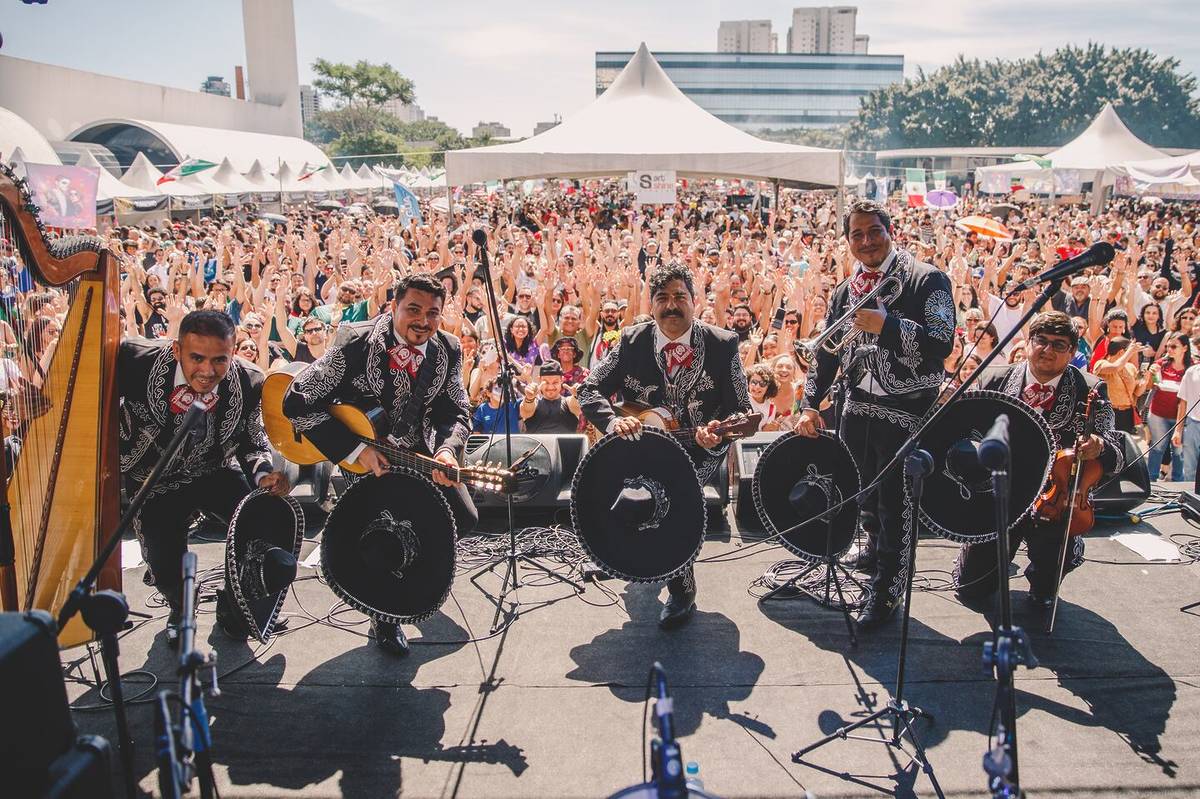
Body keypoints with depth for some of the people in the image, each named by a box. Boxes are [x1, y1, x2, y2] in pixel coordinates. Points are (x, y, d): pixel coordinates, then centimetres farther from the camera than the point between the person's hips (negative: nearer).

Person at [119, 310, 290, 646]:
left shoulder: (249, 381, -20)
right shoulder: (135, 361, -28)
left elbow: (253, 443, -5)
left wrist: (263, 474, -24)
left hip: (215, 472, 1)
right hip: (155, 482, -1)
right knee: (166, 572, -7)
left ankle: (230, 603, 14)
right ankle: (179, 609, 35)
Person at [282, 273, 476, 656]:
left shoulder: (448, 349, -9)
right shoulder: (357, 344, -23)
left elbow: (456, 412, -5)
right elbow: (297, 402, -24)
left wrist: (447, 450, -27)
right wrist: (355, 450, -28)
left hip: (420, 451, 5)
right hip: (363, 454, -5)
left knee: (464, 518, 1)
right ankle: (385, 617, 8)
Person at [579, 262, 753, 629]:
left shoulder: (722, 345, -8)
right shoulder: (632, 341, -4)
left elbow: (740, 410, -6)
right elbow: (589, 389, -2)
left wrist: (716, 433, -28)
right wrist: (613, 421, -22)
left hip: (700, 448, -3)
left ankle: (682, 590, -7)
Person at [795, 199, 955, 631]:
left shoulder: (926, 280, -9)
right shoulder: (845, 292, 11)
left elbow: (941, 344, -20)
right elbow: (826, 352, 15)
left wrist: (884, 326, -28)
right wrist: (811, 404, 6)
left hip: (906, 412, -6)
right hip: (859, 408, 6)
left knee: (894, 503, 0)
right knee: (866, 493, 21)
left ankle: (886, 591, 13)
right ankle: (876, 550, 46)